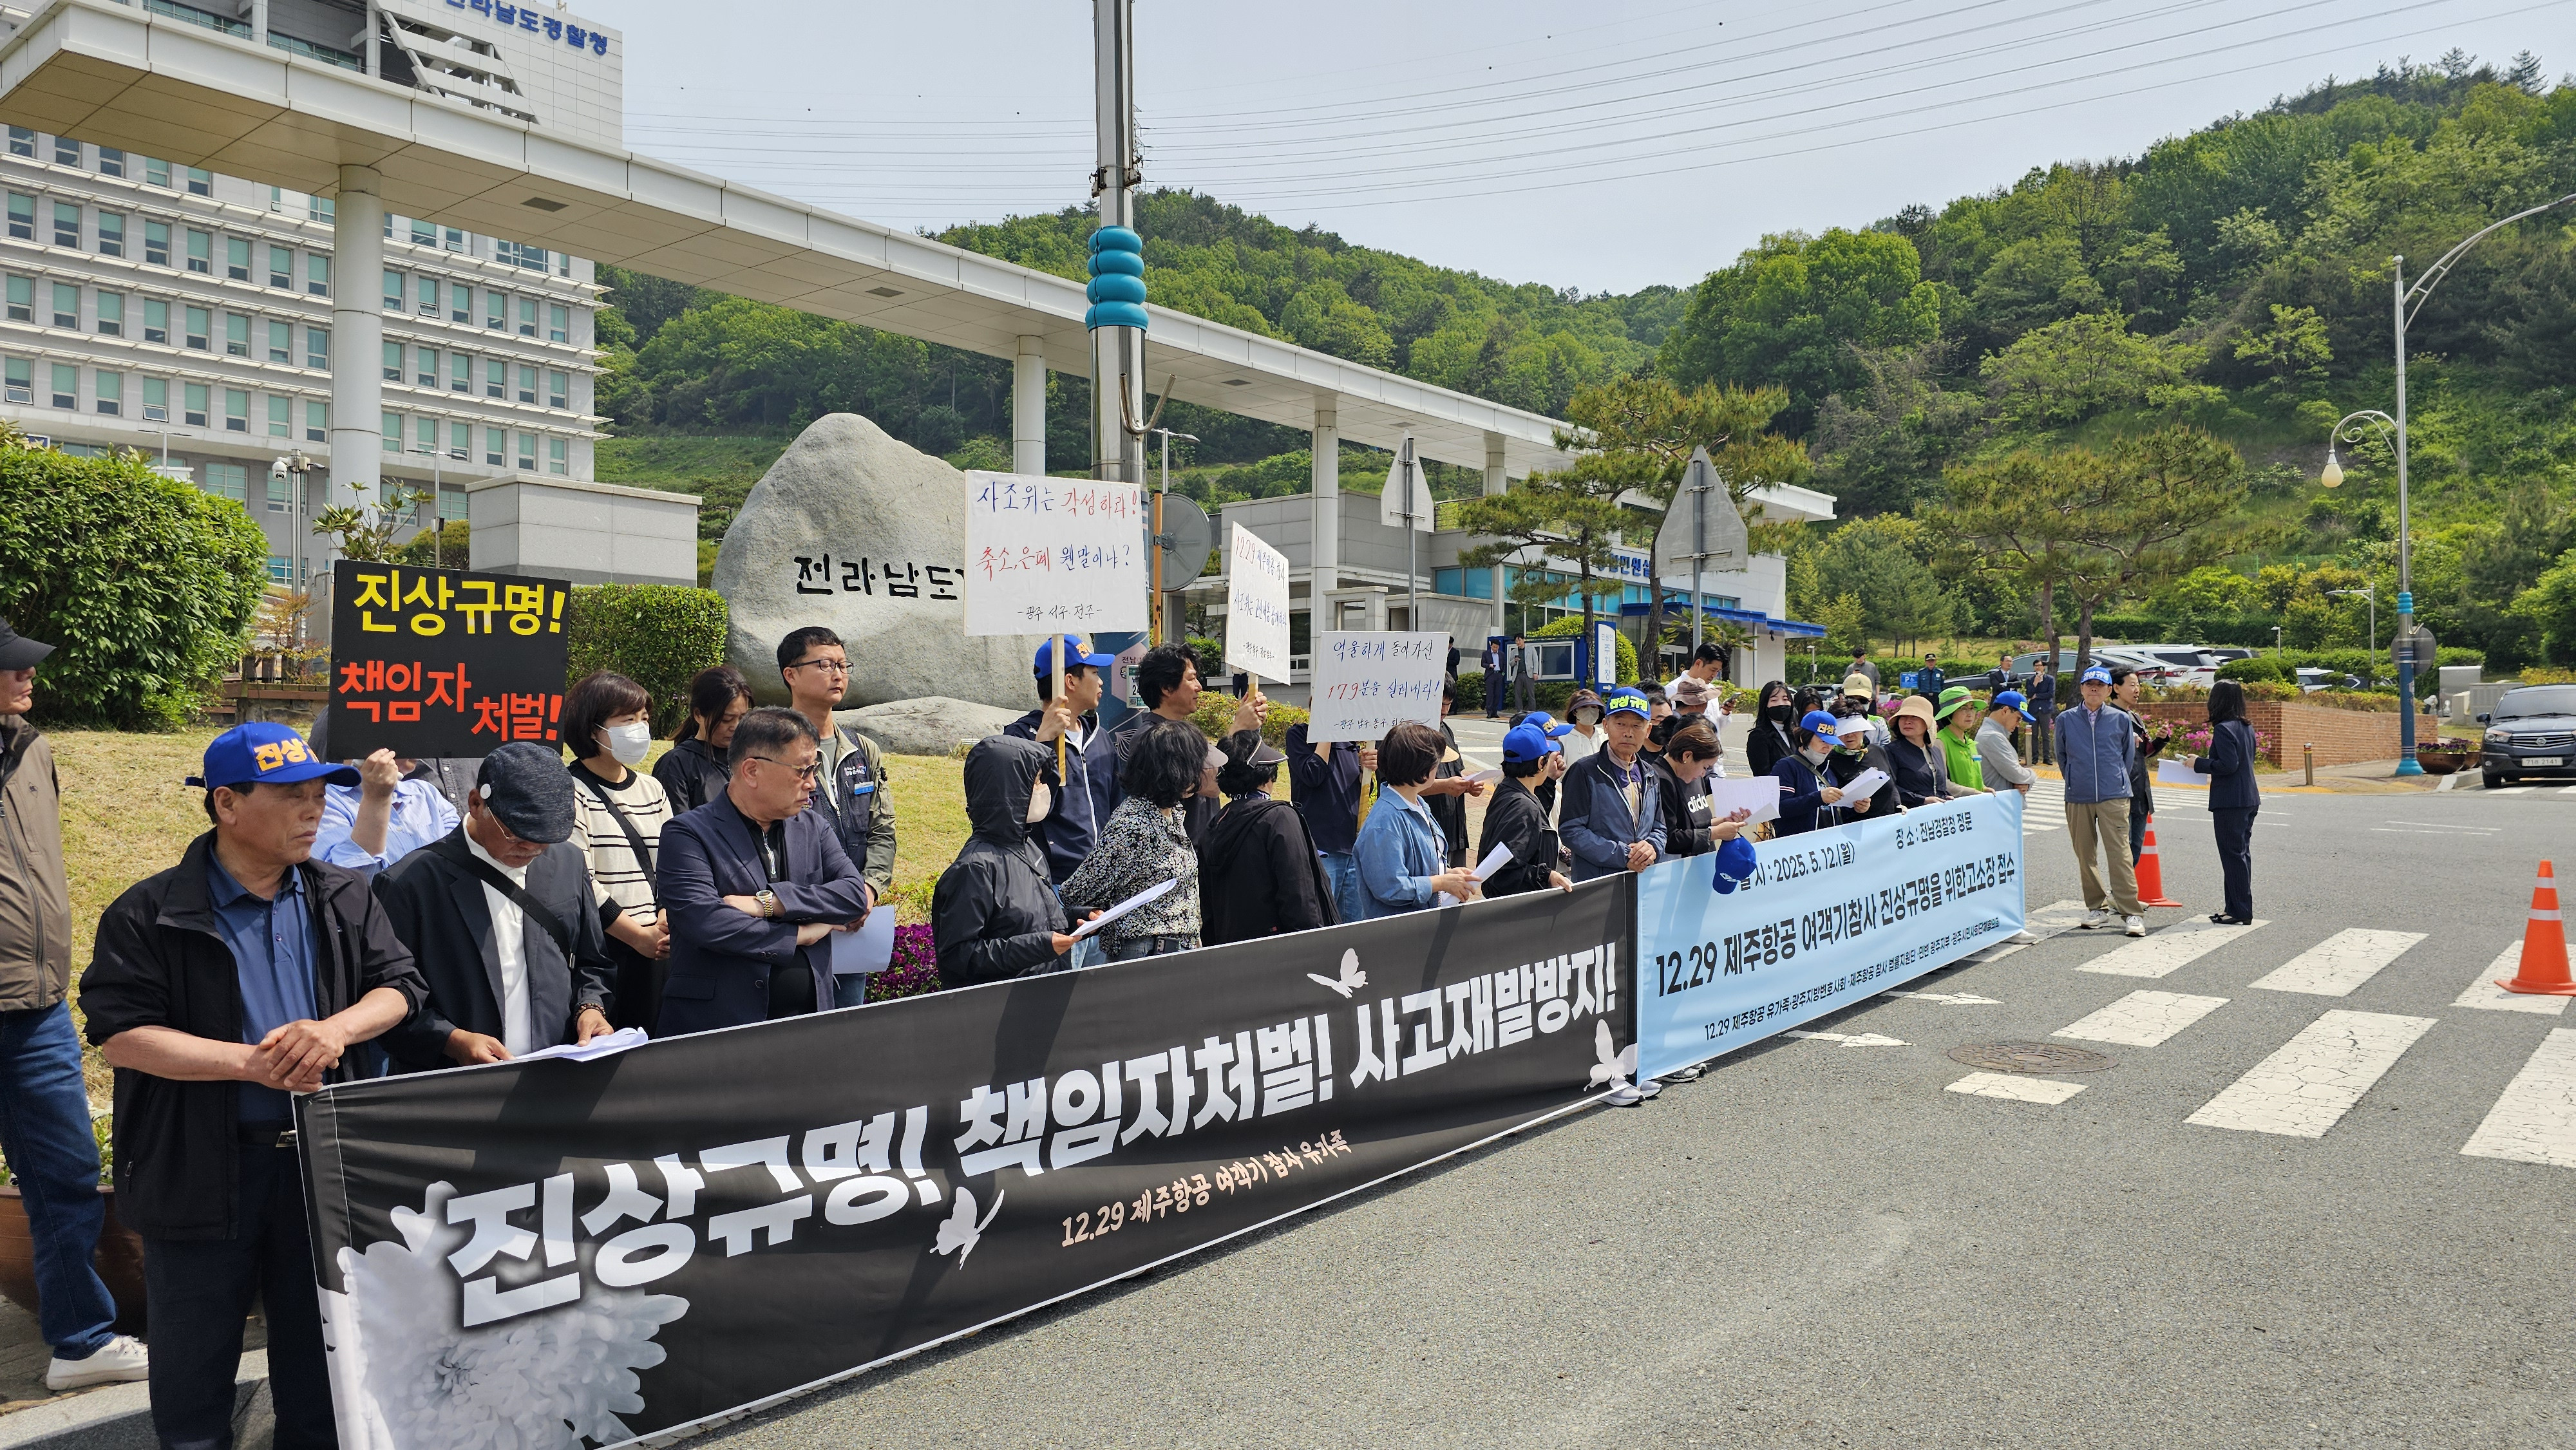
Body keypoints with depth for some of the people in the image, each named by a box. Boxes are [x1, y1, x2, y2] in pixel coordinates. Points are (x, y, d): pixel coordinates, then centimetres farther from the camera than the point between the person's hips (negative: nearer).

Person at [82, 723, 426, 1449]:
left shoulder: (344, 899, 4)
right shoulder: (151, 915, -8)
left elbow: (397, 986, 3)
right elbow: (120, 1034, -13)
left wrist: (337, 1028, -18)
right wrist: (251, 1063, -21)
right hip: (201, 1165, -3)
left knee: (318, 1345, 17)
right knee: (195, 1355, 12)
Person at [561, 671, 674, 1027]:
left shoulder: (652, 790, 16)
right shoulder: (570, 793, -5)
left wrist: (666, 923, -5)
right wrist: (638, 935, -12)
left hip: (657, 948, 6)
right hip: (603, 950, -6)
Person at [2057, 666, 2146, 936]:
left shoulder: (2121, 719, 4)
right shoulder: (2066, 720, 6)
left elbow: (2129, 754, 15)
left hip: (2113, 797, -2)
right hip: (2077, 799, 2)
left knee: (2119, 853, -9)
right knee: (2085, 855, 6)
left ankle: (2131, 912, -5)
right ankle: (2097, 908, 18)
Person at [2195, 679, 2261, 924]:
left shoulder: (2223, 729, -16)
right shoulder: (2247, 728, 12)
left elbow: (2228, 765, -22)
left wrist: (2199, 763, -11)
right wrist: (2206, 763, 19)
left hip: (2230, 803, -10)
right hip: (2248, 799, 10)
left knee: (2233, 855, -4)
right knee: (2242, 853, 14)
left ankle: (2241, 912, -1)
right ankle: (2236, 909, 20)